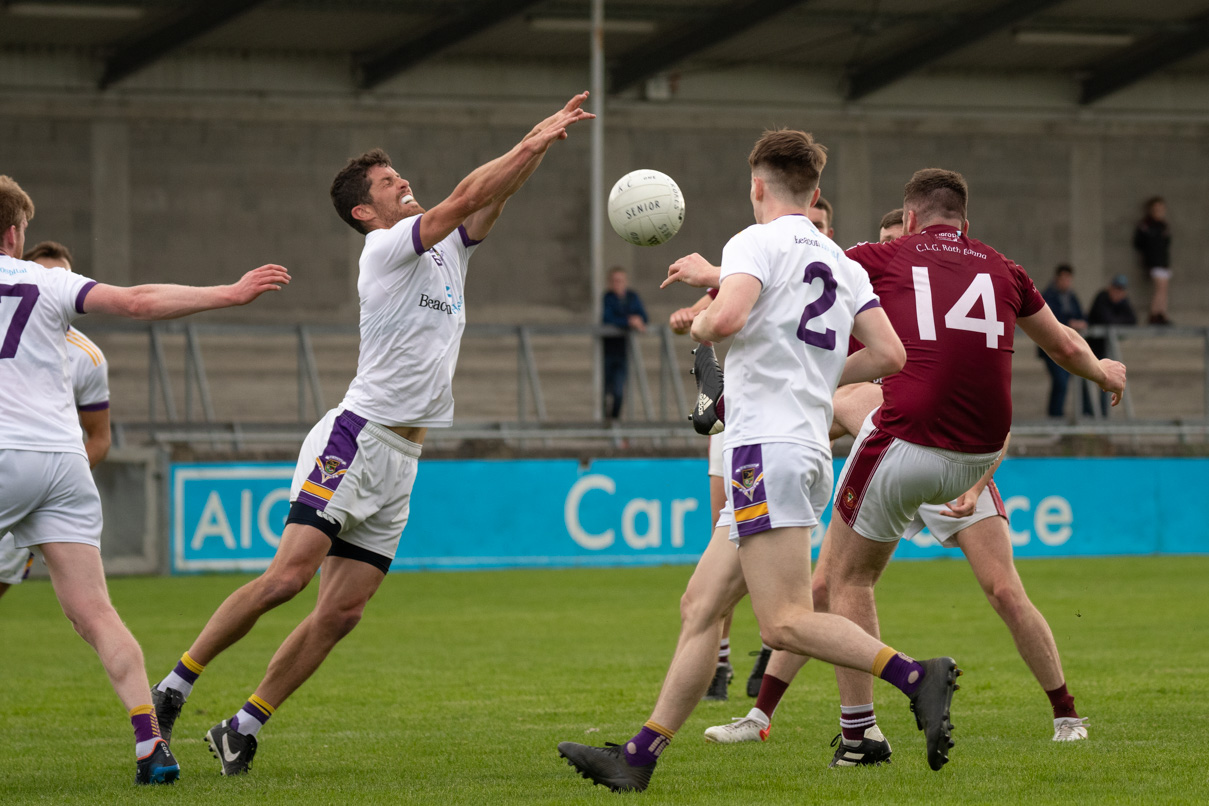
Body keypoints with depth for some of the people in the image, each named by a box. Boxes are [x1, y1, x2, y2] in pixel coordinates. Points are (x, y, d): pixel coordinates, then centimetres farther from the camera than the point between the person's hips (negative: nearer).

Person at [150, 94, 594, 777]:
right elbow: (466, 197, -12)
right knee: (289, 575, -19)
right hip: (357, 438, -8)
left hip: (400, 463, 8)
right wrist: (533, 142, -8)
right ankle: (176, 685, -8)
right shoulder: (385, 249, -5)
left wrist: (541, 144, 1)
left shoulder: (446, 251, 19)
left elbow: (495, 196, 15)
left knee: (342, 610, -1)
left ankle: (243, 727, 5)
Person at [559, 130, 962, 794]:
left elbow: (728, 317, -21)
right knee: (701, 607, 9)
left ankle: (918, 677, -27)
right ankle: (638, 758, 8)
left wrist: (698, 323, 1)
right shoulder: (840, 263, 18)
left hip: (768, 447, -9)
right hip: (807, 452, 9)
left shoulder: (758, 241, -3)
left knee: (784, 623, -16)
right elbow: (889, 354, 13)